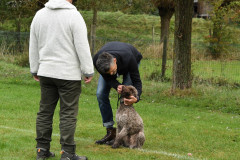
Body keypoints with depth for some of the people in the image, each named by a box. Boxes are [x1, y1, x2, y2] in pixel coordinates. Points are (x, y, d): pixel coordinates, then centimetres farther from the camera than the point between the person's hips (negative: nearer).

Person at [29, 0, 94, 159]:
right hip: (69, 74, -5)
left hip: (46, 73, 6)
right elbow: (82, 47, -12)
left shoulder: (39, 15, 8)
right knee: (68, 113, -1)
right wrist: (88, 72, -5)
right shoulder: (74, 16, -11)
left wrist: (35, 69, 24)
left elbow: (33, 46, 15)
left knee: (45, 111, 11)